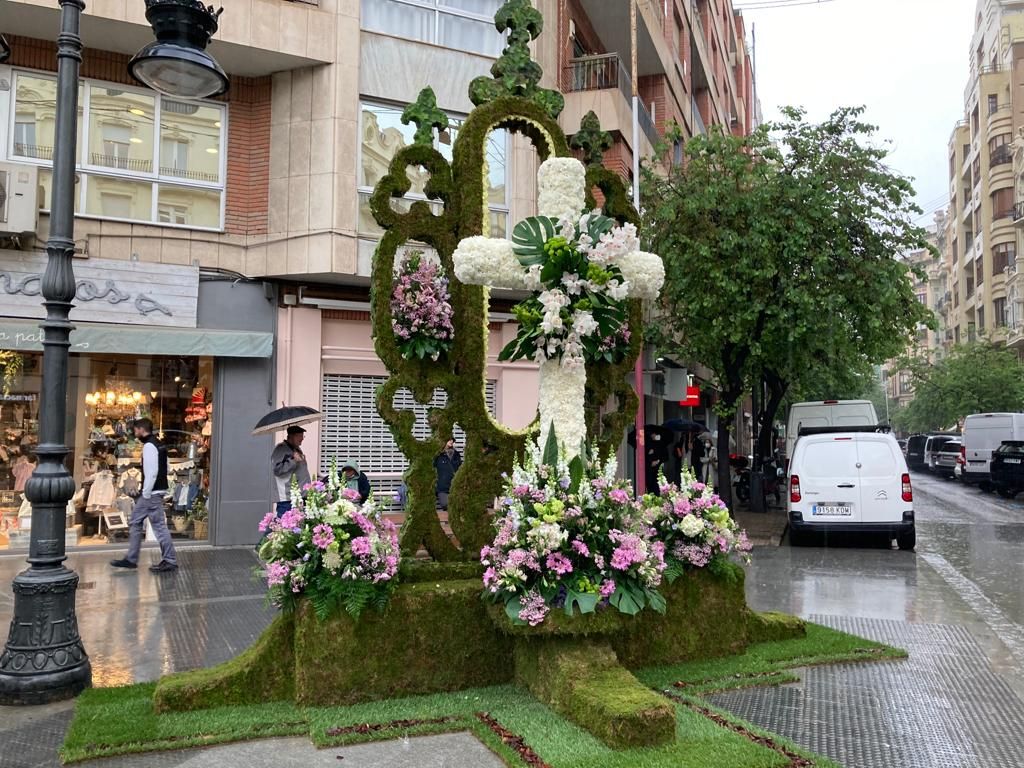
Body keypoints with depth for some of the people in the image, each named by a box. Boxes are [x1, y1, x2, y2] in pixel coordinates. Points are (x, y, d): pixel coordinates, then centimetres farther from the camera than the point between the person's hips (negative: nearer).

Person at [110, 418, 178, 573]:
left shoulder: (149, 446, -14)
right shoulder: (158, 445, 16)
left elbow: (151, 472, -21)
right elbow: (164, 469, 18)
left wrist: (146, 494, -16)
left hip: (152, 493, -11)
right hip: (155, 492, 11)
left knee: (159, 525, -5)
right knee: (135, 523, 16)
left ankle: (170, 561, 0)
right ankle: (131, 559, 22)